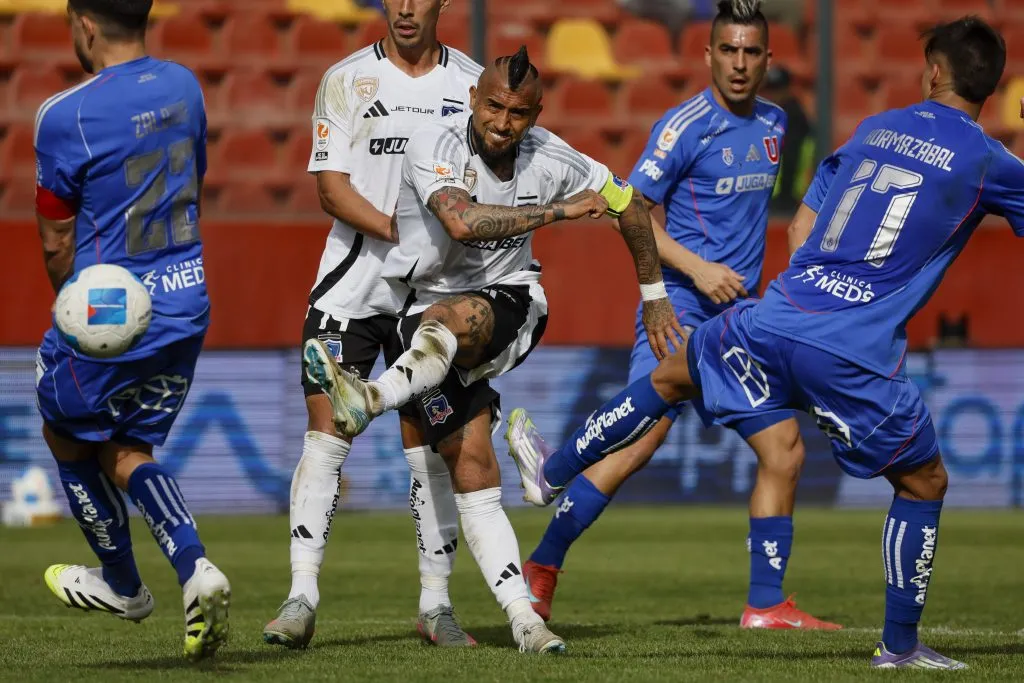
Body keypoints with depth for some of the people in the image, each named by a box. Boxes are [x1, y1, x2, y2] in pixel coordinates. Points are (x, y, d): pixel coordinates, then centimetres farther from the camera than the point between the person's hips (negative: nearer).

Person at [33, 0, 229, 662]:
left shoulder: (66, 117, -17)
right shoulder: (184, 86, 2)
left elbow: (56, 243, -8)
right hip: (187, 309, 6)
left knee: (66, 432, 21)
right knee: (127, 451, 18)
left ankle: (121, 582, 30)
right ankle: (195, 568, -5)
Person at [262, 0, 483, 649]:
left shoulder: (473, 83, 6)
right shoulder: (347, 79, 0)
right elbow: (332, 187, -6)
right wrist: (398, 230, -20)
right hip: (352, 284, -2)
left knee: (432, 446, 5)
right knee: (326, 434, -9)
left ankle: (436, 603, 13)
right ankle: (302, 598, -10)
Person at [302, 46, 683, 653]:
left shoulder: (550, 158, -4)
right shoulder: (435, 147, -16)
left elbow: (629, 205, 13)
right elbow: (461, 222, -34)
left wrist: (654, 295, 20)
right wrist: (560, 210, -29)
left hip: (510, 307, 1)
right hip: (430, 314, -1)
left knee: (455, 316, -38)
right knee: (472, 468, -13)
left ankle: (372, 398, -58)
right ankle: (523, 618, -15)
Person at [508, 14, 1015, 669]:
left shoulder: (874, 129, 15)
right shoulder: (988, 163, 0)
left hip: (775, 319, 4)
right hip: (859, 360, -4)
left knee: (670, 376, 29)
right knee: (925, 485, 15)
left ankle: (554, 472, 40)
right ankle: (899, 645, 16)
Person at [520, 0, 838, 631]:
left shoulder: (773, 123, 12)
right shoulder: (687, 125, -10)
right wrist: (696, 268, -19)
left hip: (740, 313, 7)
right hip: (680, 306, -7)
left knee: (785, 452, 2)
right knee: (641, 439, -20)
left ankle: (766, 604, 10)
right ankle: (542, 568, -9)